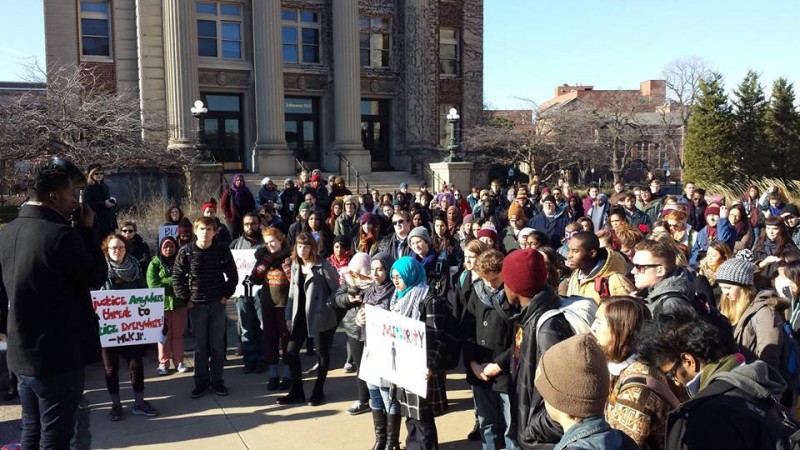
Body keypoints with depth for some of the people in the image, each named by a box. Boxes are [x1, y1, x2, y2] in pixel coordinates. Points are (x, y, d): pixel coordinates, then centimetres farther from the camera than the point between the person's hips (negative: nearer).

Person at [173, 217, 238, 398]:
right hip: (196, 304, 0)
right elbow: (176, 277, 1)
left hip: (218, 303, 1)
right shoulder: (186, 252, -5)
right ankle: (201, 381, 17)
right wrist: (185, 298, -3)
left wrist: (226, 295, 0)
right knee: (200, 345, 6)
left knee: (217, 344, 7)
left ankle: (217, 380, 18)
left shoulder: (222, 250, -4)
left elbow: (233, 275, 6)